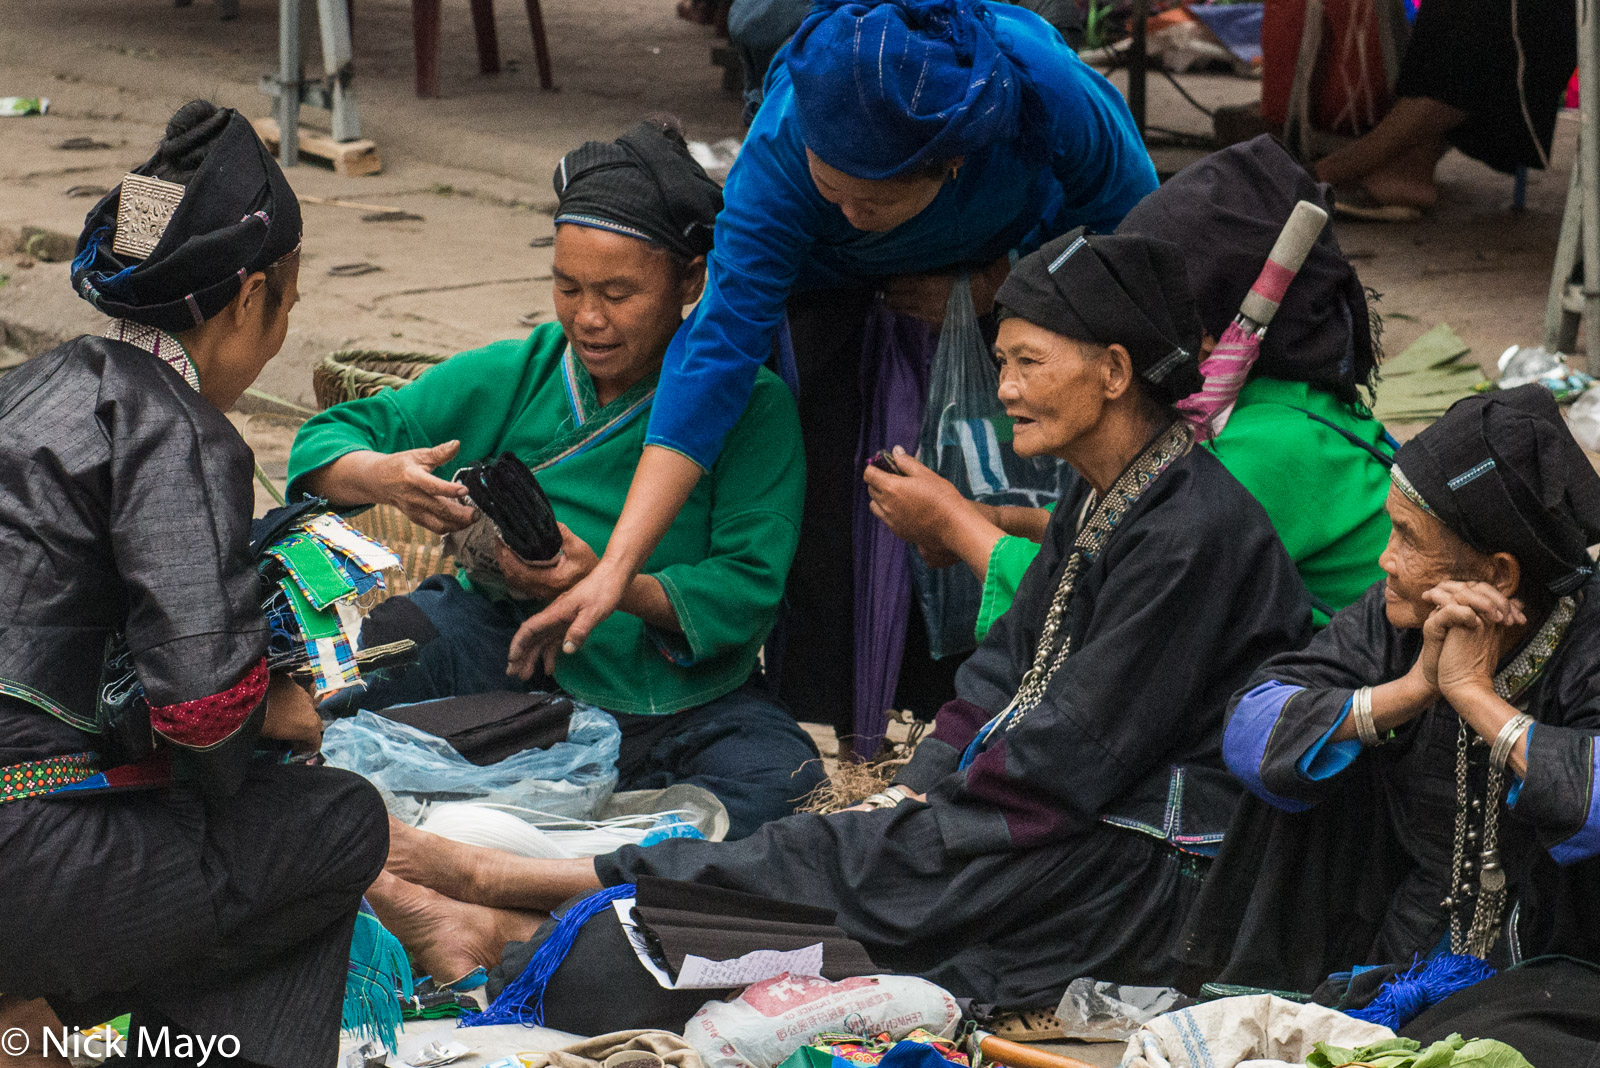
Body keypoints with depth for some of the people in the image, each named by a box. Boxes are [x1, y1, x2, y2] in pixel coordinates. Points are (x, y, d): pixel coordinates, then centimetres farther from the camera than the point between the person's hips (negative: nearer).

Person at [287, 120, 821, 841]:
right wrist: (382, 477, -19)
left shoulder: (752, 407, -2)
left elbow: (747, 589, -10)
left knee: (776, 772, -34)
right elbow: (328, 442, 6)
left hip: (683, 695, -1)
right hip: (503, 663, 2)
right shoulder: (511, 377, 6)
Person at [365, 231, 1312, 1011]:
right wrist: (915, 786, -1)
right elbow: (1010, 671, 14)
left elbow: (1075, 757, -19)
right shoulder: (1101, 498, 14)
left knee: (845, 864, -15)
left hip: (1154, 870, -8)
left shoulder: (1191, 532, -18)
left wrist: (932, 807, -10)